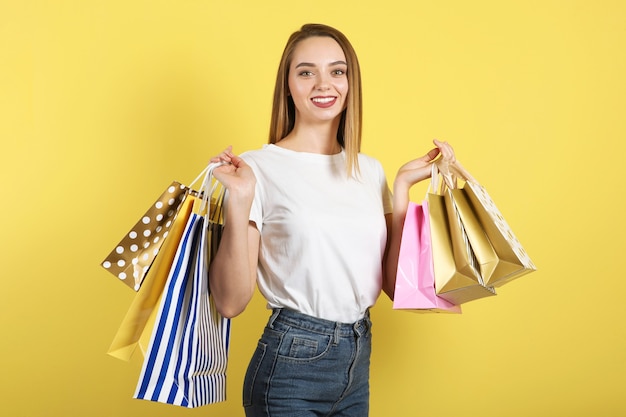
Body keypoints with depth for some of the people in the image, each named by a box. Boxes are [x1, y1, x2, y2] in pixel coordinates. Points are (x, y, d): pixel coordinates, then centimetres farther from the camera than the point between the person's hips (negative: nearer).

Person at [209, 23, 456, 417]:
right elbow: (231, 302, -14)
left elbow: (394, 284, 1)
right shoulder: (259, 167, -11)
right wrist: (238, 202, -25)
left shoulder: (370, 170, 5)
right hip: (290, 366, -5)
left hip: (359, 360, 5)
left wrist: (403, 186, 0)